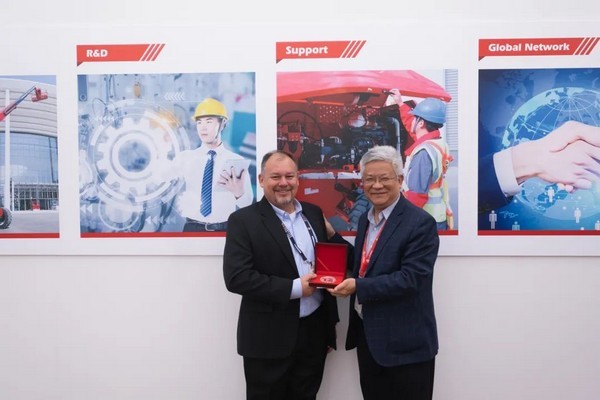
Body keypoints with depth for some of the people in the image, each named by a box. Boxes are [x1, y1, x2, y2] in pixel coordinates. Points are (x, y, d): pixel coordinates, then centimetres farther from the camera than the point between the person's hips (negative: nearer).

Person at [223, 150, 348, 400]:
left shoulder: (314, 213, 7)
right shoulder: (243, 220, -10)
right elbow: (237, 278, -19)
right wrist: (294, 288, -21)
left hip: (314, 332, 5)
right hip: (269, 339, -5)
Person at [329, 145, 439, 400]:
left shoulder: (421, 222, -15)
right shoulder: (365, 219, 9)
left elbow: (410, 279, -22)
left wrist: (357, 286, -26)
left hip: (404, 343, -7)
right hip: (366, 335, 7)